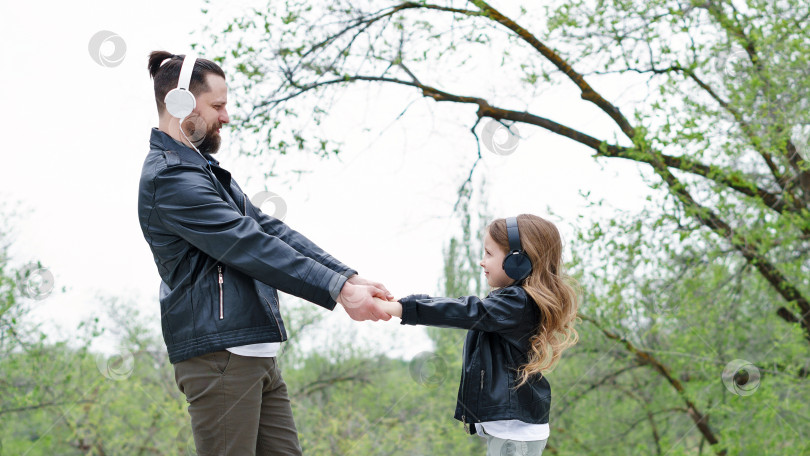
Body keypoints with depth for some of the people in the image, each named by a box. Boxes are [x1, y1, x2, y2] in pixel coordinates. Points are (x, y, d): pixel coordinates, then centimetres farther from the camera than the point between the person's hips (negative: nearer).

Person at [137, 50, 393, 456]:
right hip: (219, 355, -10)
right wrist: (339, 290, -18)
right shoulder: (170, 177, -12)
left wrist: (349, 277, 4)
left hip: (256, 355, 10)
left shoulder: (203, 169, 21)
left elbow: (269, 230, 15)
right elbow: (251, 247, -18)